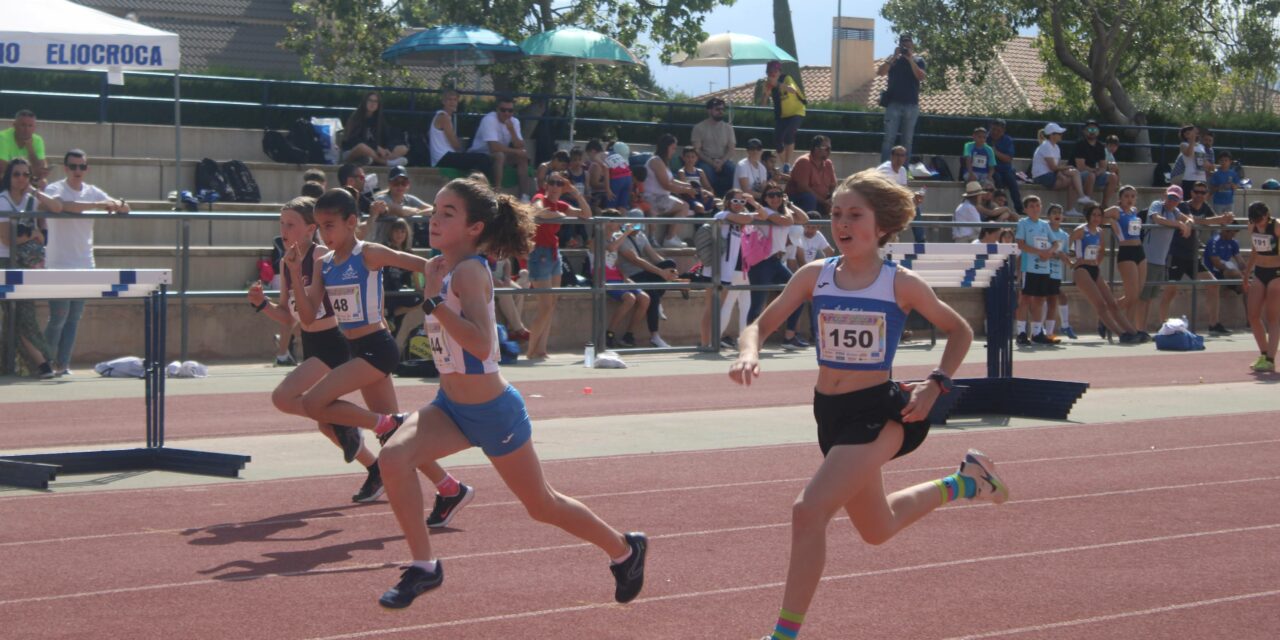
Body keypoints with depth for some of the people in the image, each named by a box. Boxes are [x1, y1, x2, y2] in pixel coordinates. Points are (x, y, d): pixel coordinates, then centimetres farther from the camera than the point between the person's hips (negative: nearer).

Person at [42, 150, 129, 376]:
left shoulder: (93, 192, 10)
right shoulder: (54, 189, -5)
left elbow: (124, 209, 8)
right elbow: (63, 205, -27)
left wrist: (118, 205, -16)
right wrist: (98, 205, -33)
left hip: (85, 265, 5)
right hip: (59, 266, -5)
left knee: (74, 319, 5)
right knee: (58, 318, -6)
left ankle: (62, 364, 10)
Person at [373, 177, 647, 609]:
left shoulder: (469, 271, -23)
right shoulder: (438, 267, 2)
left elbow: (481, 344, -37)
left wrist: (433, 300, -37)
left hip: (493, 411, -7)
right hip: (451, 406, 7)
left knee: (541, 505, 10)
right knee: (394, 456, -19)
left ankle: (625, 549, 35)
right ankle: (424, 567, -6)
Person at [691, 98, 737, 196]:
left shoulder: (728, 128, 12)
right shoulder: (699, 127, 3)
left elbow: (731, 149, 5)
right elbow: (697, 150, -3)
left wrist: (721, 162, -15)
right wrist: (712, 162, -17)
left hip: (723, 161, 3)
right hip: (706, 161, -3)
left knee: (734, 169, -29)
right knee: (706, 171, -36)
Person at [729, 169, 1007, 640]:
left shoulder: (901, 284, -9)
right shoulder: (814, 276, -1)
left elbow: (959, 331, 5)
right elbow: (760, 326, 0)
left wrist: (935, 385, -9)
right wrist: (748, 353, -23)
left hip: (876, 411, -6)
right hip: (829, 413, 6)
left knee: (809, 510, -24)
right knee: (877, 529, 24)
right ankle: (964, 483, 49)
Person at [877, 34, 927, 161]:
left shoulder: (918, 60, 7)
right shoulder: (893, 59, 7)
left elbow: (921, 77, -9)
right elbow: (880, 72, -7)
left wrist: (910, 59, -13)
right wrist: (894, 57, -13)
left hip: (911, 106, 1)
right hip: (894, 104, -1)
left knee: (907, 140, 5)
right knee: (889, 139, -6)